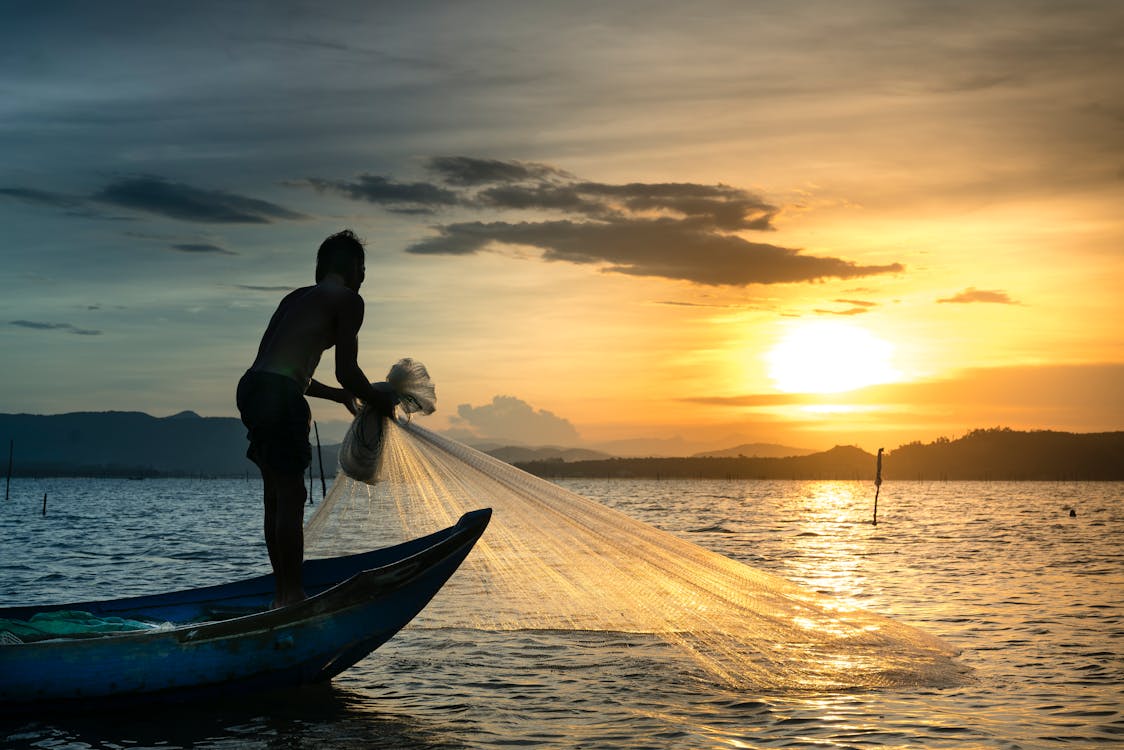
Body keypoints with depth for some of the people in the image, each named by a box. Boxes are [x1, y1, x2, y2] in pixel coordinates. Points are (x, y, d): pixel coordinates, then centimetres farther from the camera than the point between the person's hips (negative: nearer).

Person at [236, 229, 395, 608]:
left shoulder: (297, 297, 27)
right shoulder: (348, 299, 1)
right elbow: (346, 371, -6)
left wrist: (338, 394, 37)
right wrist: (379, 402, 11)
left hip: (251, 387, 9)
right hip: (279, 395, -9)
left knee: (276, 496, 14)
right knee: (291, 496, -4)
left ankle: (282, 591, 20)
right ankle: (293, 593, -2)